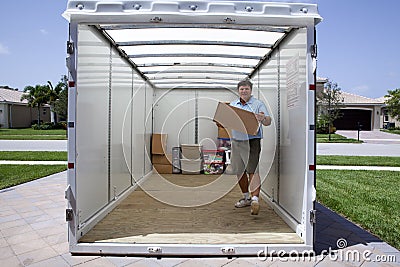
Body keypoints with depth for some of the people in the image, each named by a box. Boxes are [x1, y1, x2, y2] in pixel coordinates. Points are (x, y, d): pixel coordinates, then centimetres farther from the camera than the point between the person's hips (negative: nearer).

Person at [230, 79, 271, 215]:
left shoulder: (258, 104, 1)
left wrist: (263, 119, -31)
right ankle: (246, 197, 26)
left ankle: (255, 199, -13)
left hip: (252, 141, -5)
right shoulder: (232, 105, 15)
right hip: (236, 142, 5)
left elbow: (268, 122, -7)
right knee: (239, 171, 11)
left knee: (252, 171, -12)